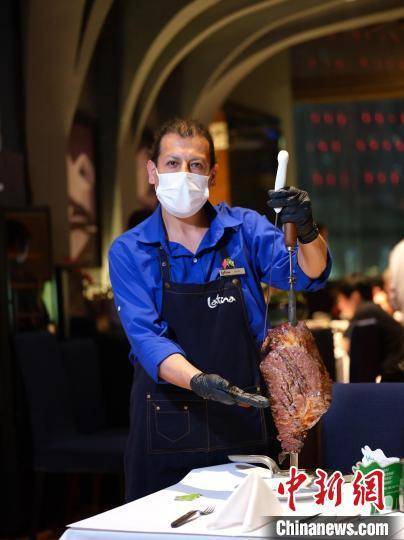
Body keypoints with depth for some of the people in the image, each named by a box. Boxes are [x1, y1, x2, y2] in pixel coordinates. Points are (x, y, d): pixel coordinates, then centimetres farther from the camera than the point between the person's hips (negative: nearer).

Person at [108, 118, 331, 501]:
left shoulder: (244, 228, 1)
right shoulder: (128, 251, -3)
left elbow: (308, 274, -10)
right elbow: (146, 337, -14)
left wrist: (307, 232, -31)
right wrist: (199, 380, -32)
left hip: (243, 424, 1)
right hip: (167, 429, -1)